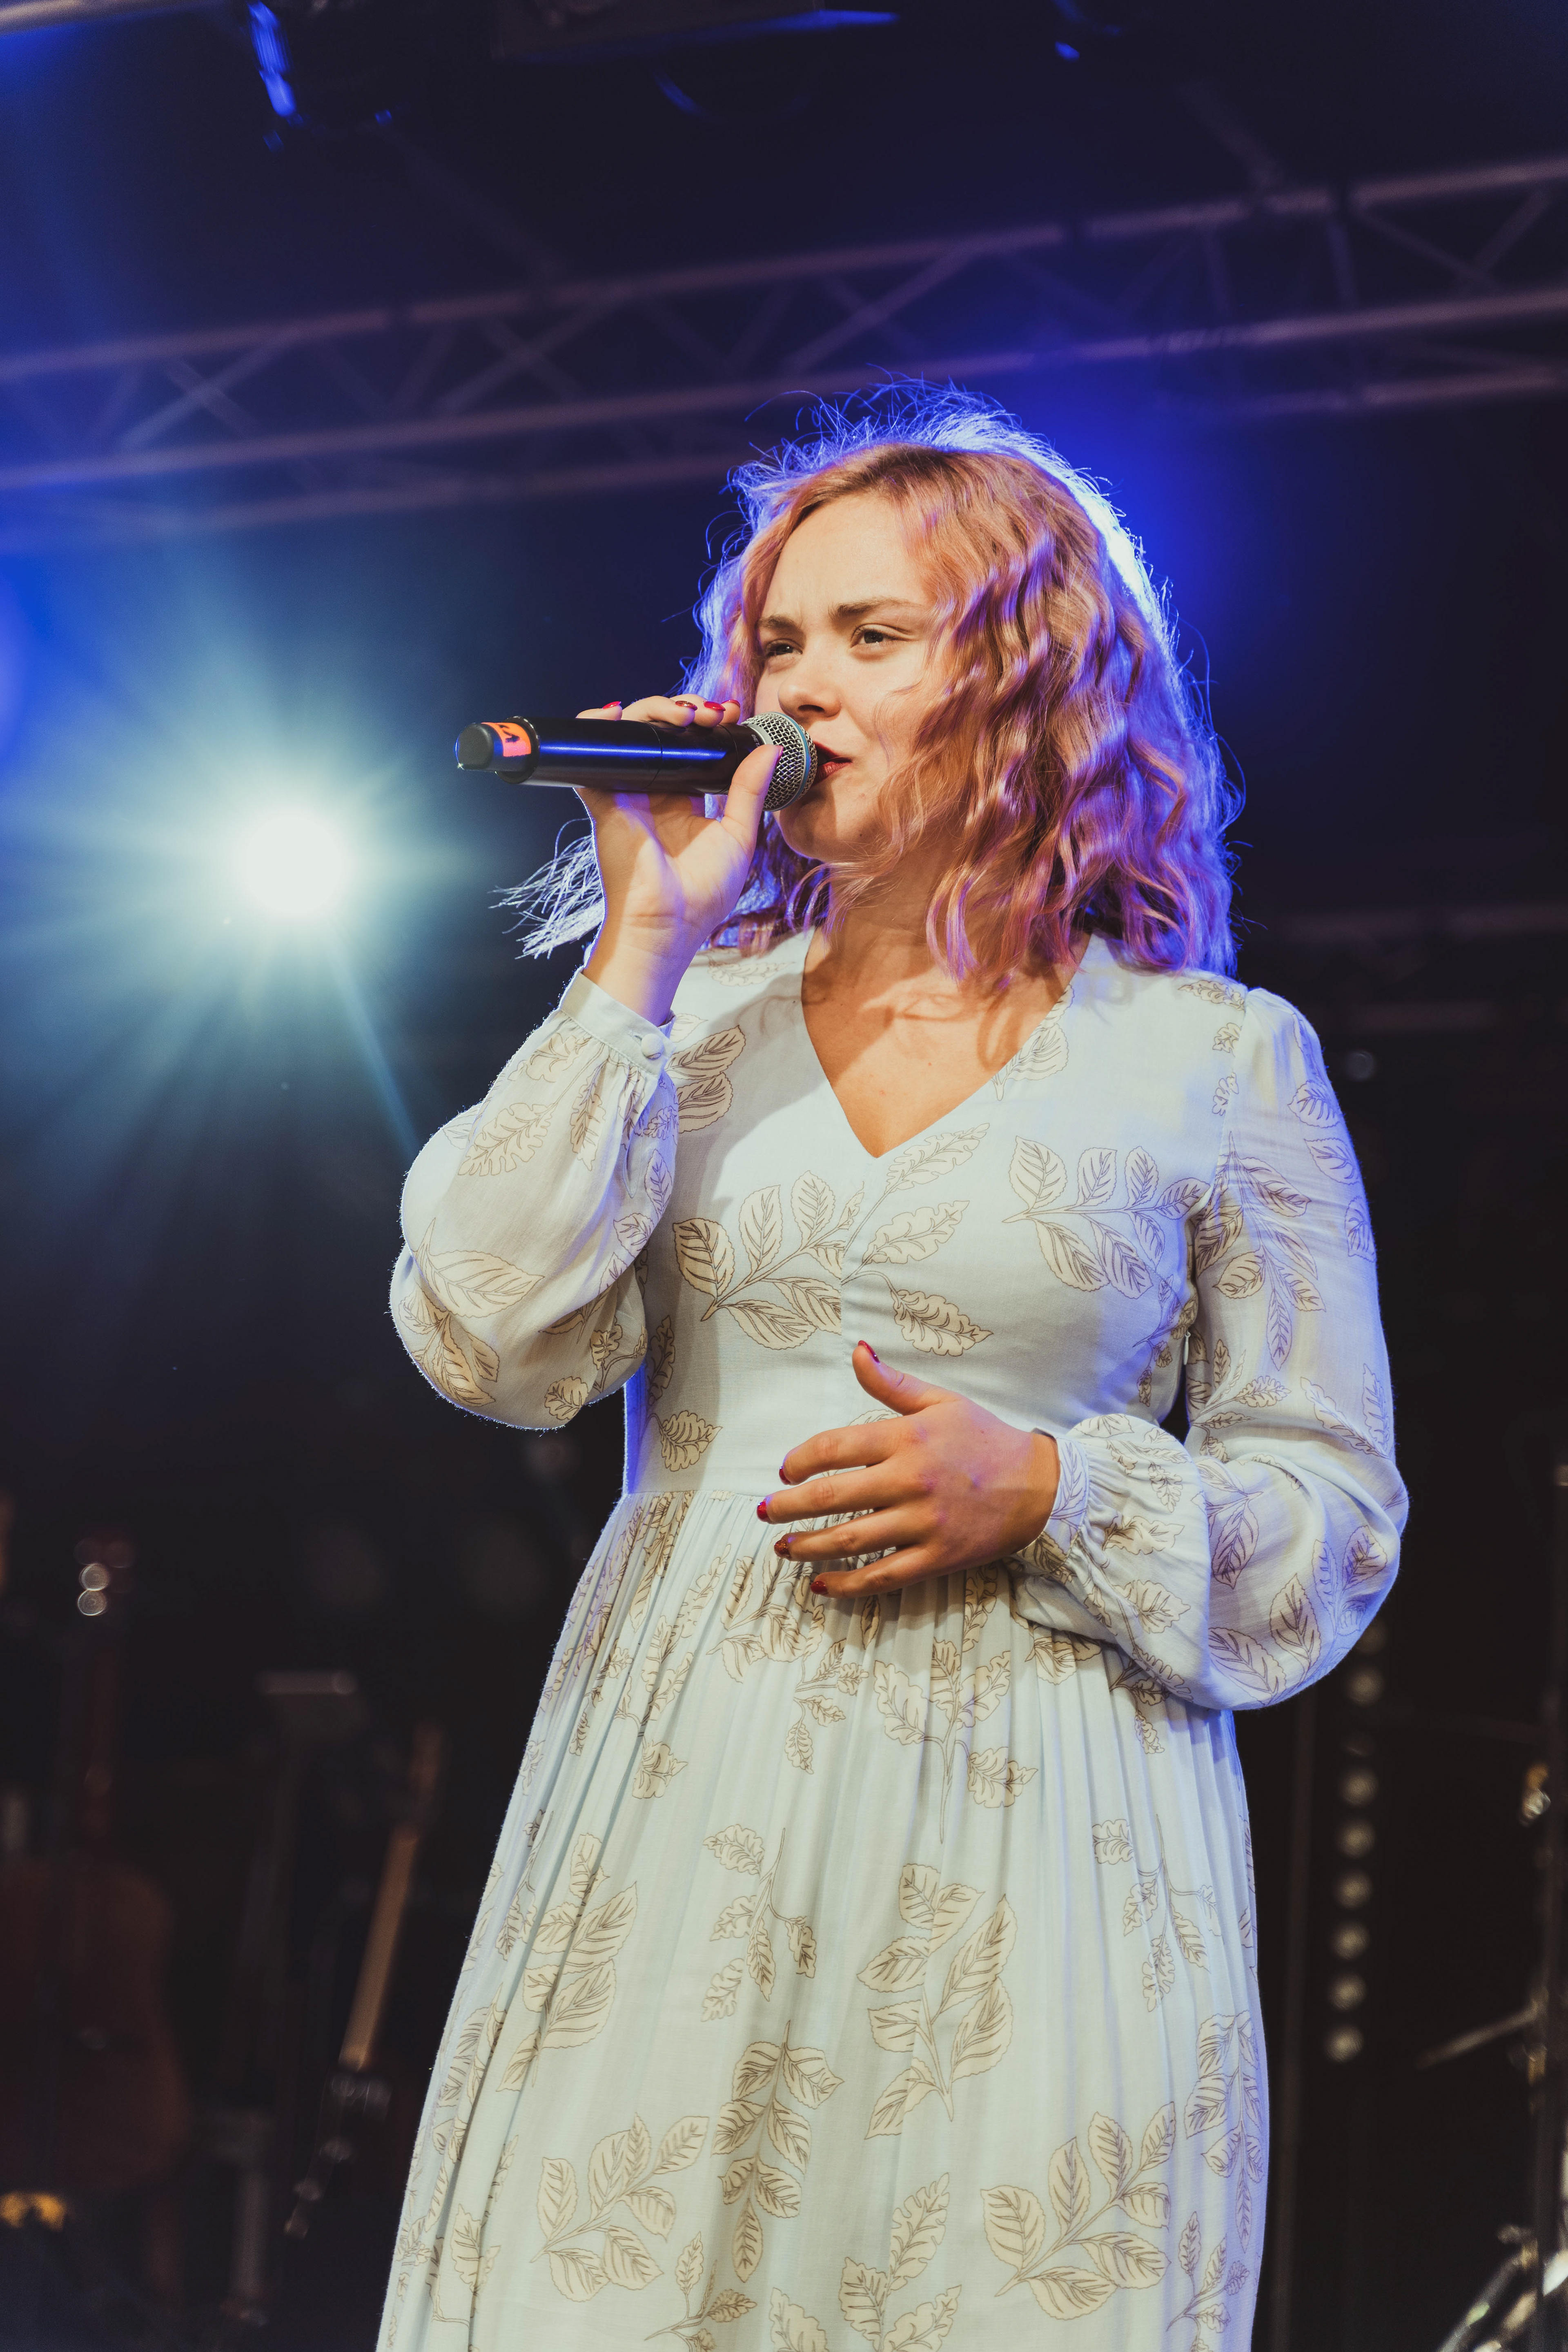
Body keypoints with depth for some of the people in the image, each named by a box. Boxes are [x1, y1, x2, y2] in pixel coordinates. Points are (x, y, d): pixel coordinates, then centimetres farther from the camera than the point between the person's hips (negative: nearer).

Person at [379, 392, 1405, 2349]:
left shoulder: (1213, 1061, 4)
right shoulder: (684, 1019, 12)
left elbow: (1334, 1514, 6)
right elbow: (494, 1343, -4)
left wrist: (1045, 1493, -12)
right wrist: (645, 945, -5)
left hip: (1032, 1840, -2)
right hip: (677, 1810, 2)